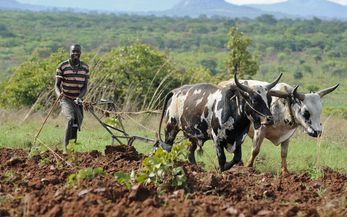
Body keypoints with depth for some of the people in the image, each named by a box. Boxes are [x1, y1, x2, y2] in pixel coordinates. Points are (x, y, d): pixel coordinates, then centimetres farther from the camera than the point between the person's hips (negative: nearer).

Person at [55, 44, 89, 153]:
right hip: (66, 100, -4)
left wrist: (79, 97, -17)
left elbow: (85, 87, 2)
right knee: (70, 119, -28)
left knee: (76, 125, 3)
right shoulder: (62, 66, -8)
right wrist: (59, 94, -29)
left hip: (78, 101, 4)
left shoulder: (85, 67, 2)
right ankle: (65, 147, -27)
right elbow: (57, 85, -7)